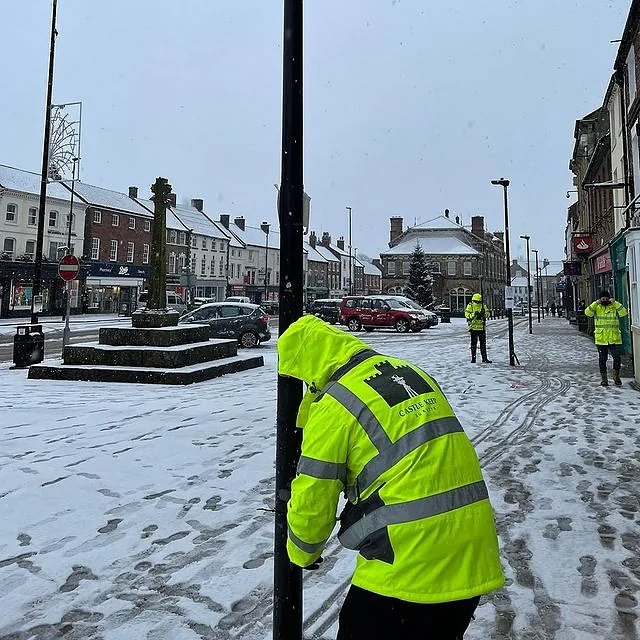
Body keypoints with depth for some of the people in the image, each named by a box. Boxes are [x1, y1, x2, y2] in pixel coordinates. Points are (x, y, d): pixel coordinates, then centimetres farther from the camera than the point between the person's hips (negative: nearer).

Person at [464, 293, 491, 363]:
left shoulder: (483, 306, 9)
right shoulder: (470, 306, 0)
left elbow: (487, 315, 2)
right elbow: (467, 315, -9)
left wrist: (484, 312, -19)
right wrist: (474, 314, -24)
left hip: (482, 328, 3)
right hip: (473, 327, -3)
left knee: (483, 343, 6)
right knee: (473, 343, 2)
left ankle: (484, 358, 11)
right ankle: (473, 358, 8)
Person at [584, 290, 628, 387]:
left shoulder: (614, 307, 4)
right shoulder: (596, 307, 4)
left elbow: (624, 313, -13)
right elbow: (587, 313, -14)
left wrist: (615, 303, -18)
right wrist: (595, 303, -20)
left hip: (614, 339, 0)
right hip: (601, 339, 0)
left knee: (617, 358, -3)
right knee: (602, 359, 7)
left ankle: (616, 377, 15)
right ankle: (604, 378, 17)